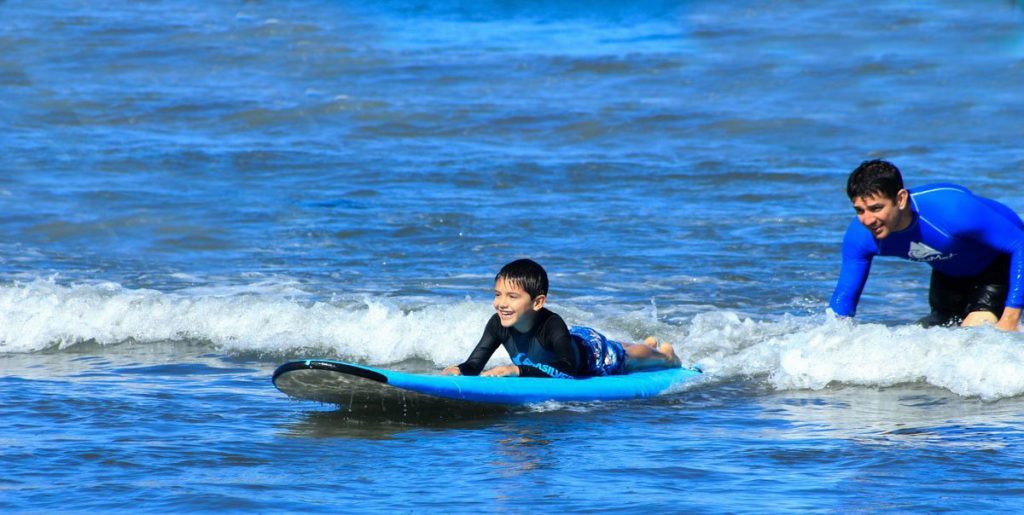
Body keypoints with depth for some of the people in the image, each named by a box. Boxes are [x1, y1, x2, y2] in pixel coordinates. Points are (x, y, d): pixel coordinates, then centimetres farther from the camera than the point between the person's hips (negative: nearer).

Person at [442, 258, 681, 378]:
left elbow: (570, 368, -62)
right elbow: (474, 365, -33)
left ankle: (665, 355, 62)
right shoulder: (498, 325, -35)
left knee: (625, 358, 28)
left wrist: (518, 370, -70)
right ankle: (648, 345, 70)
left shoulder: (552, 326, -50)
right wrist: (458, 370, -58)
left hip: (590, 348, -6)